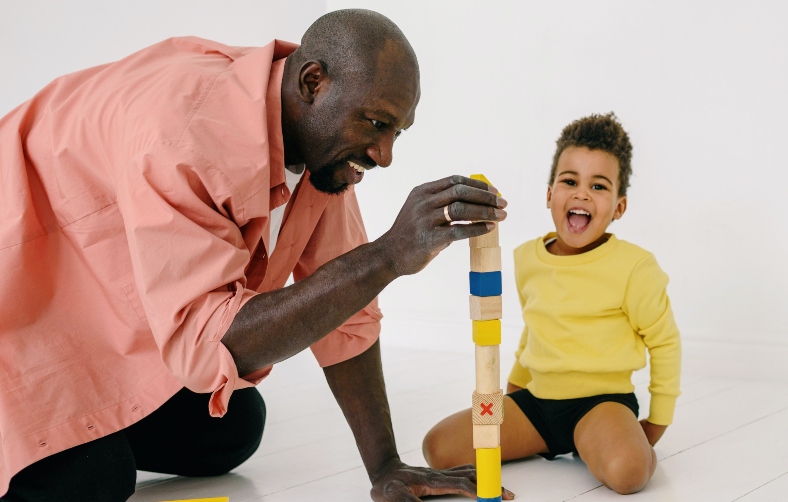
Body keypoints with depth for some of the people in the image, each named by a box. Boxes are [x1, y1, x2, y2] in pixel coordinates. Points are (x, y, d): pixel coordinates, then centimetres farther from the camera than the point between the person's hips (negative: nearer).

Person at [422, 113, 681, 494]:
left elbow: (664, 341, 1)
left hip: (601, 398, -5)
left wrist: (657, 423, 3)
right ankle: (550, 442, 9)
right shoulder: (527, 259, 5)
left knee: (625, 470, -37)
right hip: (537, 398, 5)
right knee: (438, 447, -9)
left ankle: (600, 441, -1)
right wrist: (514, 385, 28)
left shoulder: (632, 267, -10)